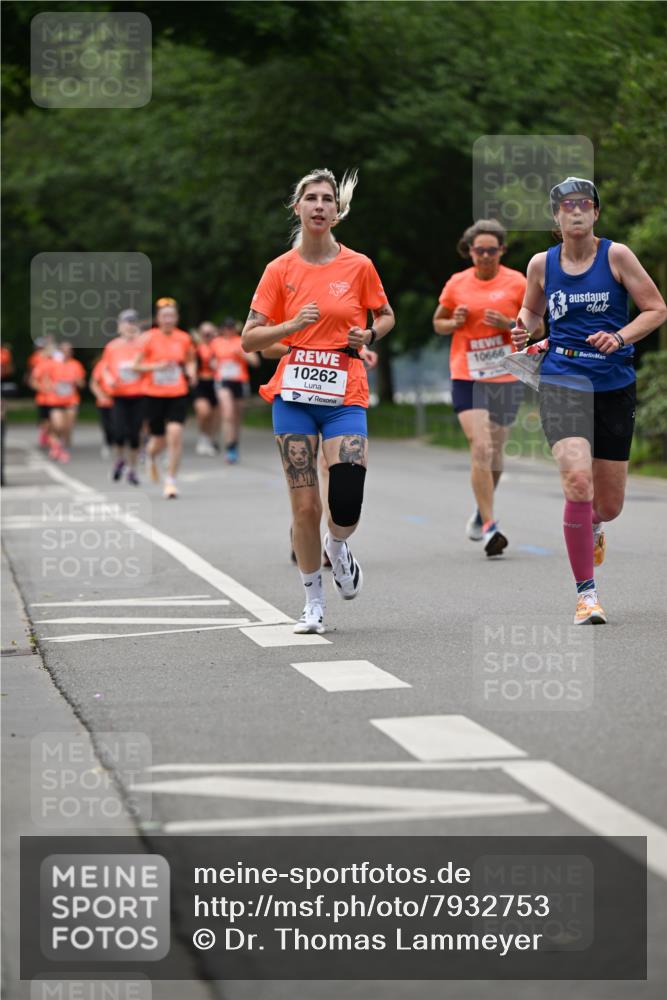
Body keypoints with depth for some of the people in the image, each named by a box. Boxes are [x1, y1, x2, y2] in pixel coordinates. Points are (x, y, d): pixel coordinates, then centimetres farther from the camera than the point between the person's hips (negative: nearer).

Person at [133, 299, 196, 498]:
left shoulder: (184, 338, 1)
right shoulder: (150, 338, -5)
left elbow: (190, 361, 17)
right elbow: (136, 366, -1)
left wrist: (191, 371, -4)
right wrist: (156, 366, -17)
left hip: (178, 394, 1)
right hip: (154, 394, -1)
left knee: (175, 434, -16)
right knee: (159, 440, 7)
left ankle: (171, 481, -5)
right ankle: (150, 456, 45)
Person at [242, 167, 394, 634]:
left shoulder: (359, 266, 2)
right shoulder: (280, 270, 2)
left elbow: (386, 317, 17)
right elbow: (249, 339, 1)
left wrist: (369, 335, -4)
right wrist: (292, 326, -15)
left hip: (345, 397, 0)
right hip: (294, 396, 0)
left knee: (347, 505, -12)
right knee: (304, 505, -2)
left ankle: (337, 546, 25)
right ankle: (314, 600, 15)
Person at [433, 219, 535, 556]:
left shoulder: (517, 283, 0)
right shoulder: (457, 283, 3)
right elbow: (438, 323, 16)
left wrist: (509, 325, -15)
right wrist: (454, 323, -7)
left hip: (506, 378, 1)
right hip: (467, 377, -1)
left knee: (495, 451, 13)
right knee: (481, 448, -15)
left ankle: (482, 512, 39)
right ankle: (489, 526, -14)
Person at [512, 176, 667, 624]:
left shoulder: (616, 255, -4)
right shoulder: (542, 264, 3)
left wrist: (620, 338, -17)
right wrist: (524, 329, -1)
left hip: (614, 385, 0)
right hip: (562, 383, 0)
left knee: (610, 504, 9)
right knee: (578, 481, -22)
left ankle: (592, 526, 50)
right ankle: (586, 593, -12)